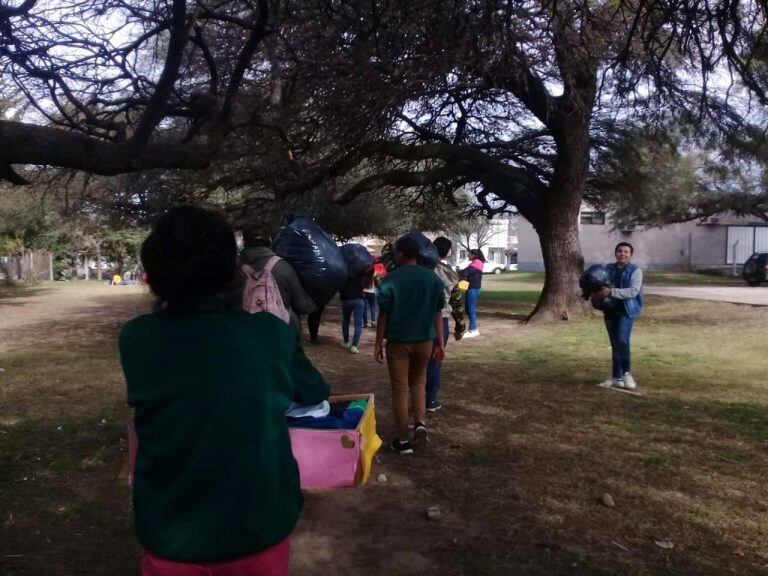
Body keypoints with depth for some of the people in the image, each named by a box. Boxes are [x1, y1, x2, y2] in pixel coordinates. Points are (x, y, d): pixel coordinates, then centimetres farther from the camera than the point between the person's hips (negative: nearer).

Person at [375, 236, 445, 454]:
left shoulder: (391, 279, -11)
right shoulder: (433, 278, 0)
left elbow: (384, 314, -9)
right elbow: (438, 312, 2)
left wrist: (378, 344, -1)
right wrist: (440, 342, 8)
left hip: (397, 341, -3)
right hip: (424, 340, 4)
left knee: (400, 389, 5)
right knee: (418, 382, 23)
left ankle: (403, 440, 12)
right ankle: (420, 422, 6)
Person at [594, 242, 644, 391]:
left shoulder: (635, 270, -6)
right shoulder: (608, 269, 8)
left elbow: (633, 291, -18)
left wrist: (611, 292, -27)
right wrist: (595, 293, -11)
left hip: (627, 311, -5)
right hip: (610, 311, 5)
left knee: (622, 340, -20)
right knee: (615, 345, 10)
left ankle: (626, 373, -2)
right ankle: (617, 377, 19)